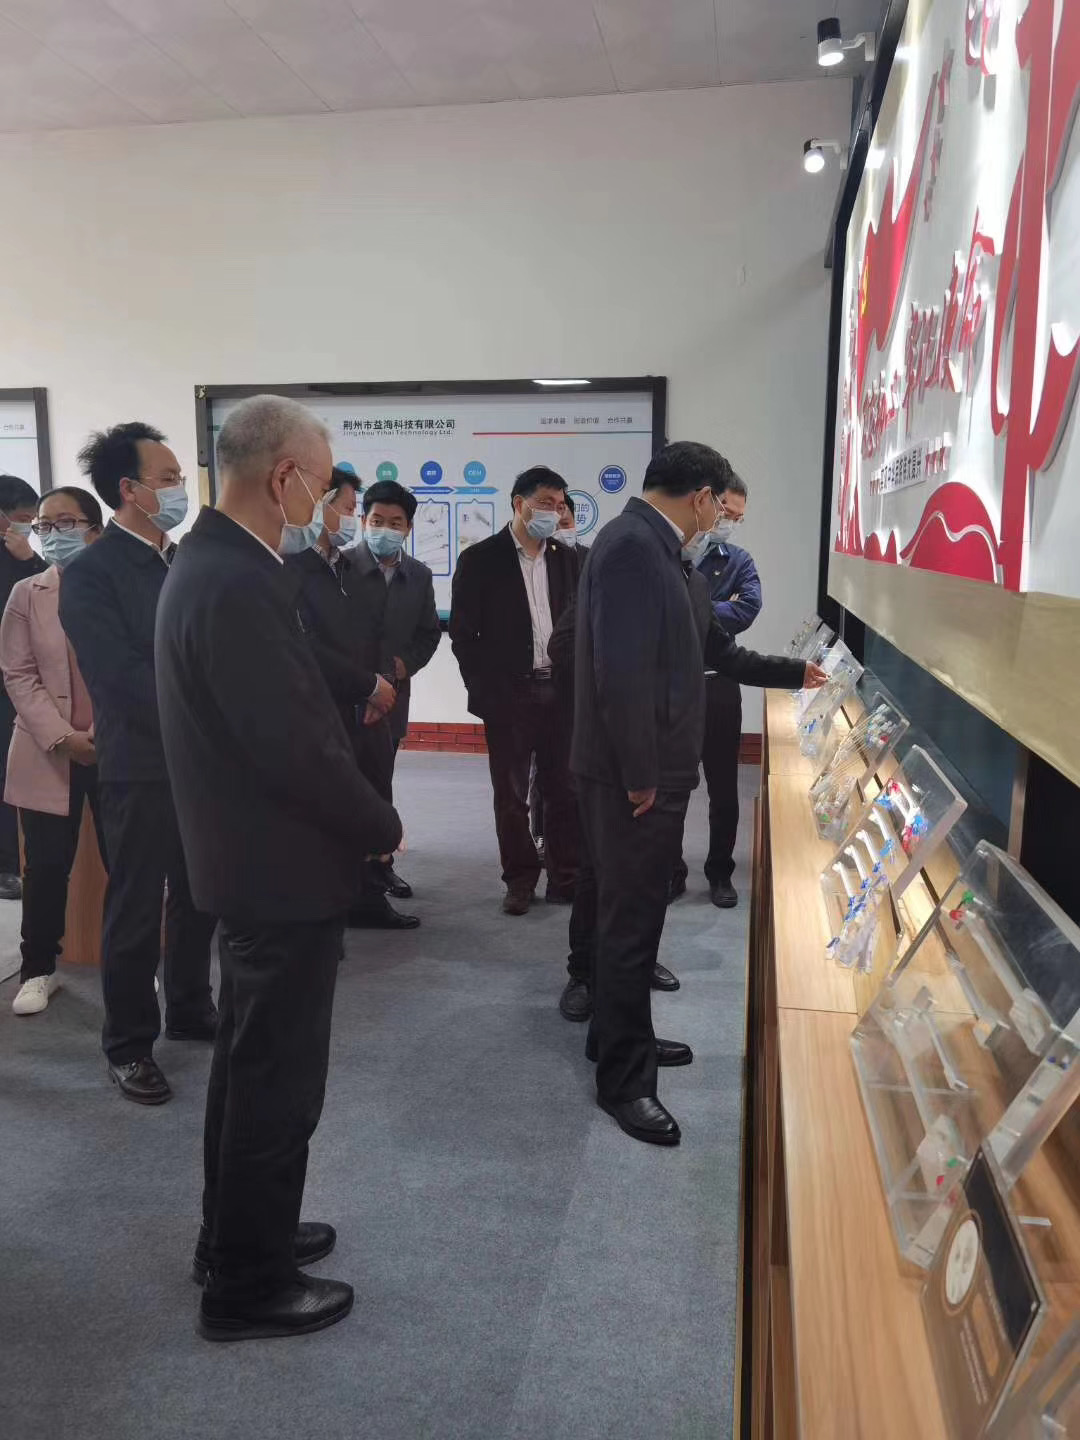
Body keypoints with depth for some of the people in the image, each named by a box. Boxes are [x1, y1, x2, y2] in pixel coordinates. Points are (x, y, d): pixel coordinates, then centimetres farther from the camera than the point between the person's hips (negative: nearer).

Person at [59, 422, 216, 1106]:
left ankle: (191, 1009, 36)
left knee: (199, 897, 17)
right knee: (137, 909, 6)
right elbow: (121, 677, -20)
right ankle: (129, 1045, 23)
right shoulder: (92, 573, -12)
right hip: (143, 767, -6)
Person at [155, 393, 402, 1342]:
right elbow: (298, 747, -25)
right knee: (279, 1081, 6)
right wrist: (382, 826, -11)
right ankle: (249, 1284, 25)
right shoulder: (237, 587, -25)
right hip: (283, 870, -10)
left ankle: (235, 1236, 41)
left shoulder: (214, 562, 7)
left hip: (251, 858, 10)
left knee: (251, 1066, 22)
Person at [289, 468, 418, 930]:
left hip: (368, 710, 8)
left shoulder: (353, 566, 14)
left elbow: (378, 633, 16)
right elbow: (307, 648, -20)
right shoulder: (289, 568, -13)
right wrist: (370, 685, -13)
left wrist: (384, 683, -2)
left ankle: (370, 899, 29)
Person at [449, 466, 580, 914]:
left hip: (561, 691, 3)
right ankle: (520, 881, 20)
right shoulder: (480, 559, -2)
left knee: (565, 791, 7)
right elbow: (462, 632, -3)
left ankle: (566, 878, 19)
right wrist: (485, 691, -8)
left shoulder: (567, 560, 9)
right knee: (511, 795, 6)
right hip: (508, 693, -3)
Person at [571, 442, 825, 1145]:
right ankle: (624, 1079, 17)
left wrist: (793, 673, 29)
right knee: (630, 918, 2)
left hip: (653, 770, 10)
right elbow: (622, 671, -27)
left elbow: (710, 648, 21)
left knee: (637, 910, 20)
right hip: (634, 776, -10)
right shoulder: (633, 545, -20)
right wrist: (640, 776, -21)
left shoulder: (654, 547, 13)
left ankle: (621, 1034, 37)